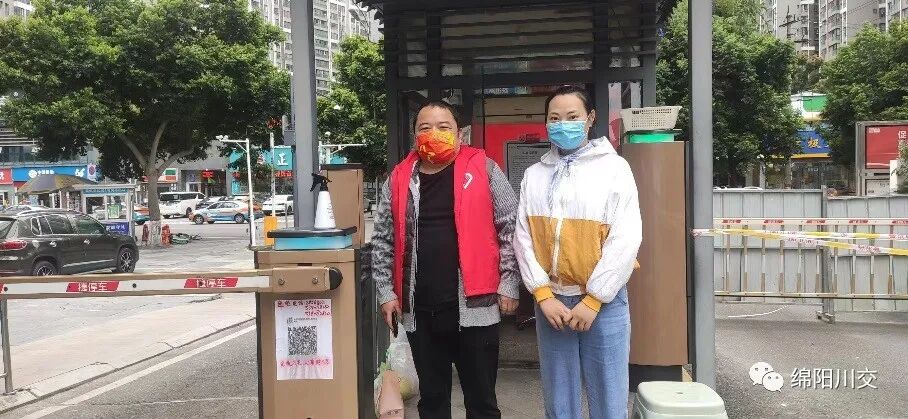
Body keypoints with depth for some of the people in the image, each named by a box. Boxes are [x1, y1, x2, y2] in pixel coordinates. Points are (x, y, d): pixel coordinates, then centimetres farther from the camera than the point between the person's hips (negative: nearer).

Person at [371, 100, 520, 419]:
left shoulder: (483, 170, -1)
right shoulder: (399, 179, 7)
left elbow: (510, 228, -2)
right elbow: (383, 241, 11)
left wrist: (508, 285, -5)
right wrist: (386, 291, 5)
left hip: (473, 306, -3)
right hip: (419, 311, 3)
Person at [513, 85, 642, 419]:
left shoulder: (613, 167, -2)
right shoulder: (534, 175, 8)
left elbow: (625, 239, -9)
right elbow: (523, 238, 3)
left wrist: (593, 299, -12)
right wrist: (543, 294, -8)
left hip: (603, 302, -3)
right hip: (550, 300, 3)